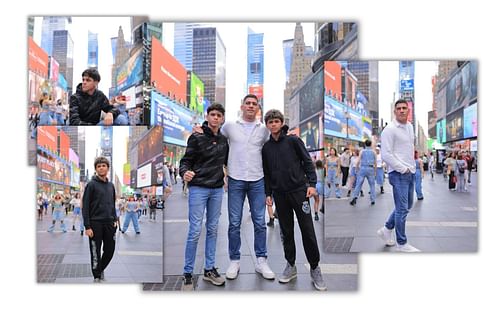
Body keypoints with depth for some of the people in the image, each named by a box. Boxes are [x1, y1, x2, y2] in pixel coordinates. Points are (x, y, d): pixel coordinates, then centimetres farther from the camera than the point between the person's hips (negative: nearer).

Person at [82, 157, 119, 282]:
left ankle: (101, 269, 33)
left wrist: (115, 220, 8)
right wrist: (87, 226, -14)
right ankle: (97, 276, 18)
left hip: (109, 223, 5)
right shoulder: (91, 184, -6)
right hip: (95, 223, -5)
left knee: (110, 250, 8)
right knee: (96, 253, 4)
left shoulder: (111, 185, 12)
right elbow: (85, 207, -9)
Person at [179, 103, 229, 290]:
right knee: (195, 231, -6)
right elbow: (186, 160, -7)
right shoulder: (196, 137, -5)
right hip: (198, 188, -5)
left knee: (212, 229, 11)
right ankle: (187, 274, 5)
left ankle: (209, 269, 22)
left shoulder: (224, 140, 9)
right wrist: (185, 173, -27)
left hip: (217, 189, 5)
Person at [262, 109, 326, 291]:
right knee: (286, 232, 9)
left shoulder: (293, 141, 0)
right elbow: (266, 173, 15)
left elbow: (307, 162, 0)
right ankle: (290, 266, 22)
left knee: (307, 231, -2)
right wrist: (268, 193, 9)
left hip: (299, 190, -3)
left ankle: (315, 269, 10)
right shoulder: (266, 147, 10)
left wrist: (312, 183, -9)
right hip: (279, 194, 3)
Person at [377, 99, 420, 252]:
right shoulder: (390, 130, -12)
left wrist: (412, 166, 14)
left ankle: (386, 230, 32)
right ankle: (401, 244, 8)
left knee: (407, 205, 17)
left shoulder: (410, 127, 14)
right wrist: (403, 168, -14)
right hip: (398, 174, -9)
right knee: (402, 209, -4)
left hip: (410, 172, 9)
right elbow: (386, 155, -16)